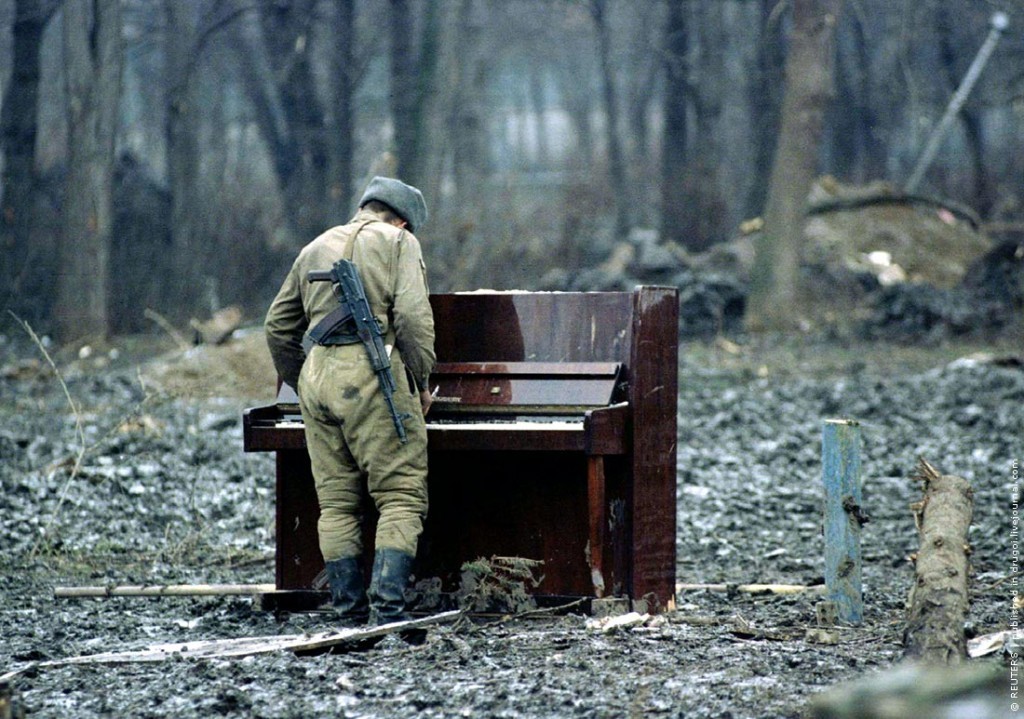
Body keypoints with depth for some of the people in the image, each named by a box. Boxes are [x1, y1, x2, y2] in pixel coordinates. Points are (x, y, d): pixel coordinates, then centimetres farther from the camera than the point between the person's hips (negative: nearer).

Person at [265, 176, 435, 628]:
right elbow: (412, 316, -7)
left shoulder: (315, 248, 24)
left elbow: (279, 327, 25)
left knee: (335, 502, 8)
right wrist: (421, 382, 1)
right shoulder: (398, 242, 7)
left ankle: (350, 616, 6)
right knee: (402, 496, -4)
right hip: (371, 371, -6)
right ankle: (387, 610, -17)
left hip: (317, 371, 6)